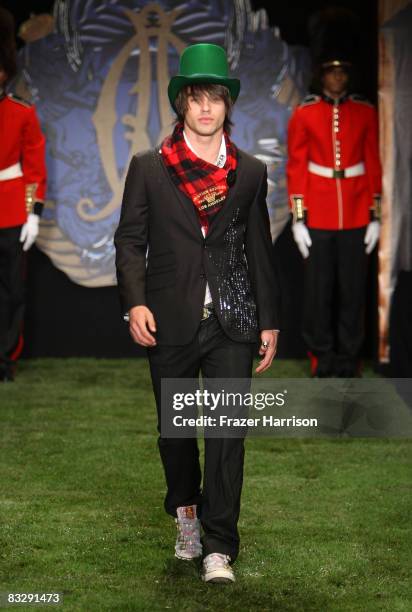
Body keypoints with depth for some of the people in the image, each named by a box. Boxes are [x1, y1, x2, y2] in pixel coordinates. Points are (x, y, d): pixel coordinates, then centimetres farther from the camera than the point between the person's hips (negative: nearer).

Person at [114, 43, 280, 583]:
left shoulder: (250, 172, 8)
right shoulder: (149, 168, 4)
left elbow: (260, 250, 11)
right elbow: (129, 240, 3)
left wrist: (269, 321, 9)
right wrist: (135, 302, -12)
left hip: (231, 321, 0)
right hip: (170, 321, 0)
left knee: (227, 431, -7)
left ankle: (219, 548, -3)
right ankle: (186, 514, 36)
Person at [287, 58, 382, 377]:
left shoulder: (366, 112, 4)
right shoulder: (304, 113, 0)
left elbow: (374, 165, 6)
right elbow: (296, 167, 0)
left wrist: (375, 217, 2)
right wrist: (298, 218, -5)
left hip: (356, 216, 1)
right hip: (317, 217, -1)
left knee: (353, 291, 4)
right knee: (318, 291, 3)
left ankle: (349, 360, 14)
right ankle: (323, 361, 13)